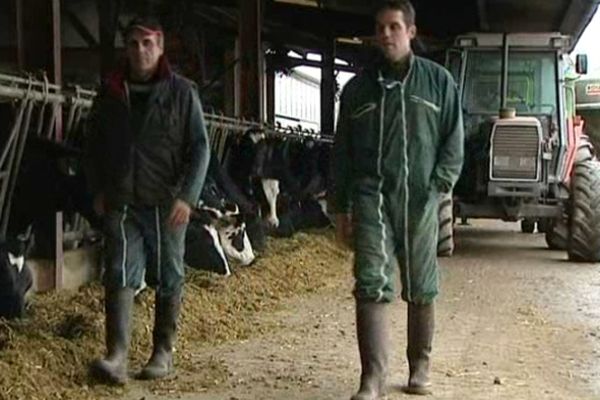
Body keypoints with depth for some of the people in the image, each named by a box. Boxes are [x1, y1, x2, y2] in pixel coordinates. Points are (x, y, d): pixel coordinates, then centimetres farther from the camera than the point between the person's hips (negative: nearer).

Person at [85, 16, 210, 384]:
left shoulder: (181, 91, -1)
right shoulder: (111, 93, 9)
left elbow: (199, 147, -4)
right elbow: (95, 146, 18)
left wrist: (187, 197, -14)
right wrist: (98, 190, 9)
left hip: (166, 204, -2)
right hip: (121, 203, 2)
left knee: (168, 279, 7)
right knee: (120, 275, -8)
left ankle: (164, 352, 19)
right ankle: (117, 357, -12)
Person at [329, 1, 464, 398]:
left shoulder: (438, 80, 8)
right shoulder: (358, 87, 11)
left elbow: (454, 139, 7)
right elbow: (342, 152, 13)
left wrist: (440, 184, -7)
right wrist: (341, 209, 10)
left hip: (420, 200, 0)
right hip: (371, 198, 0)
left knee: (422, 290, 8)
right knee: (372, 286, -11)